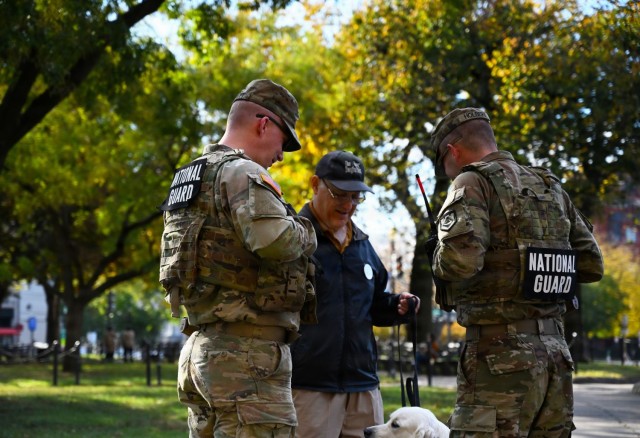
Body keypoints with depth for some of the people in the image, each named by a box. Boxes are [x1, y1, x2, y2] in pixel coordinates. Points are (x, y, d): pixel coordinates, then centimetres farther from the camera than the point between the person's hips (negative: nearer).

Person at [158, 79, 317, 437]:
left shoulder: (191, 177, 19)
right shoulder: (244, 174, -11)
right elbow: (276, 242, -27)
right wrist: (305, 232, -6)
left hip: (202, 348, 10)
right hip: (247, 353, -10)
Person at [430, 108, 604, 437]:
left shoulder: (473, 182, -5)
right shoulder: (551, 188, 15)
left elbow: (461, 258, -21)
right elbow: (591, 265, 17)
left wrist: (439, 262, 0)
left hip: (501, 353, -7)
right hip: (555, 350, 7)